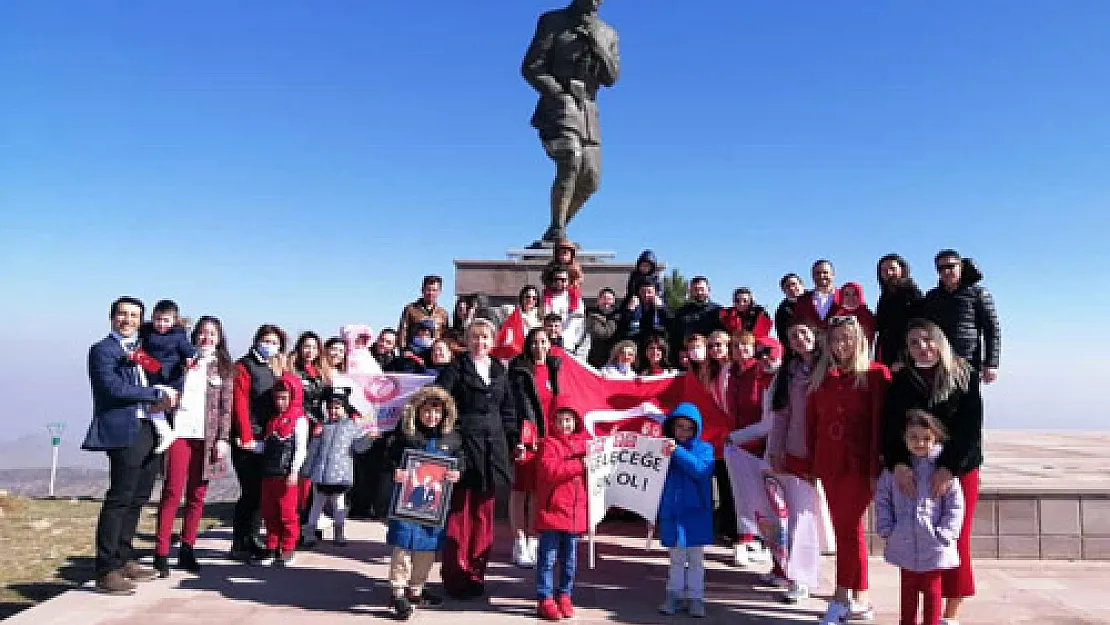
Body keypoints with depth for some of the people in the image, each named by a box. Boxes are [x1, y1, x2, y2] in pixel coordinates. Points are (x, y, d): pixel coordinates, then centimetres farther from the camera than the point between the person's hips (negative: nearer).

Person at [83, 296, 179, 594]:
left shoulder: (144, 348, 21)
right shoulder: (102, 349, -2)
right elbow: (114, 387, -15)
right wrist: (158, 394, -12)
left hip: (151, 432, 8)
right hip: (125, 432, -8)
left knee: (137, 499, 13)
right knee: (119, 500, -8)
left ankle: (124, 559, 24)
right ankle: (107, 571, -3)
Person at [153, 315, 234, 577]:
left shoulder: (225, 367, 9)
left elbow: (226, 406, 5)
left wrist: (223, 438, -1)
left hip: (208, 437, 1)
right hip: (179, 431, -1)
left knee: (197, 495, 6)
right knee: (172, 492, -4)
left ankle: (187, 549, 15)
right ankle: (161, 552, 0)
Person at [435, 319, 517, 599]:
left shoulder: (499, 369, 13)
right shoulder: (456, 367, -2)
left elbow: (508, 408, 18)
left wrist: (507, 438, 12)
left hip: (492, 444, 5)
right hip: (464, 442, -5)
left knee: (484, 510, 10)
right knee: (460, 510, 0)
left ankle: (476, 573, 20)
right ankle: (456, 575, 10)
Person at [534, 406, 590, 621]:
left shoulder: (584, 442, 11)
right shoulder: (548, 443, -5)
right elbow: (550, 470, -20)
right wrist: (579, 464, -20)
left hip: (576, 512, 5)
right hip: (552, 510, -5)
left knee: (570, 560, 14)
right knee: (548, 558, 1)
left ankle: (564, 595, 27)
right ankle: (545, 599, 11)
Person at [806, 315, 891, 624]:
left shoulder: (876, 374, -4)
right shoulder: (821, 377, 10)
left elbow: (881, 423, -10)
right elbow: (812, 421, 12)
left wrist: (877, 468, -14)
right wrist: (813, 461, 8)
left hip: (860, 464, -5)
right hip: (829, 464, 5)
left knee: (847, 528, -6)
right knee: (848, 529, 10)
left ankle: (841, 600, 4)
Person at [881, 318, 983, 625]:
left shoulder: (964, 375, -3)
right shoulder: (901, 380, 2)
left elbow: (971, 427, -11)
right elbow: (890, 426, -5)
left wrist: (949, 468, -20)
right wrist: (897, 464, -21)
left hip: (959, 470, -1)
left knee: (955, 541, 4)